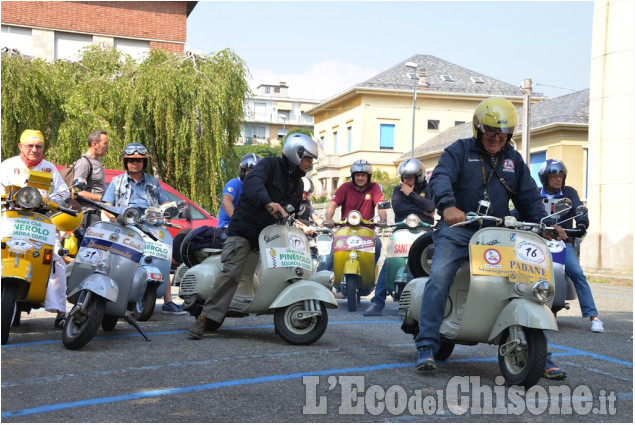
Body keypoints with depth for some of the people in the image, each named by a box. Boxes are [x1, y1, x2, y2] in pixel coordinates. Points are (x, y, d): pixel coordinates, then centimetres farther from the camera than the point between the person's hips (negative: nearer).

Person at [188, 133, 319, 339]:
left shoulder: (298, 184, 17)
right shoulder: (271, 164, -8)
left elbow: (293, 213, 27)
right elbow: (252, 181, -30)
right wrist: (268, 202, -47)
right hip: (244, 230, -7)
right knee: (231, 272, -20)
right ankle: (206, 318, -19)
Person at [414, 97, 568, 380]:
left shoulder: (513, 160, 18)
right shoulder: (459, 151, 3)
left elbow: (529, 197, 18)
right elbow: (440, 178, -15)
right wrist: (448, 205, -37)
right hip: (458, 230, -3)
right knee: (439, 279, -25)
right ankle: (426, 347, -18)